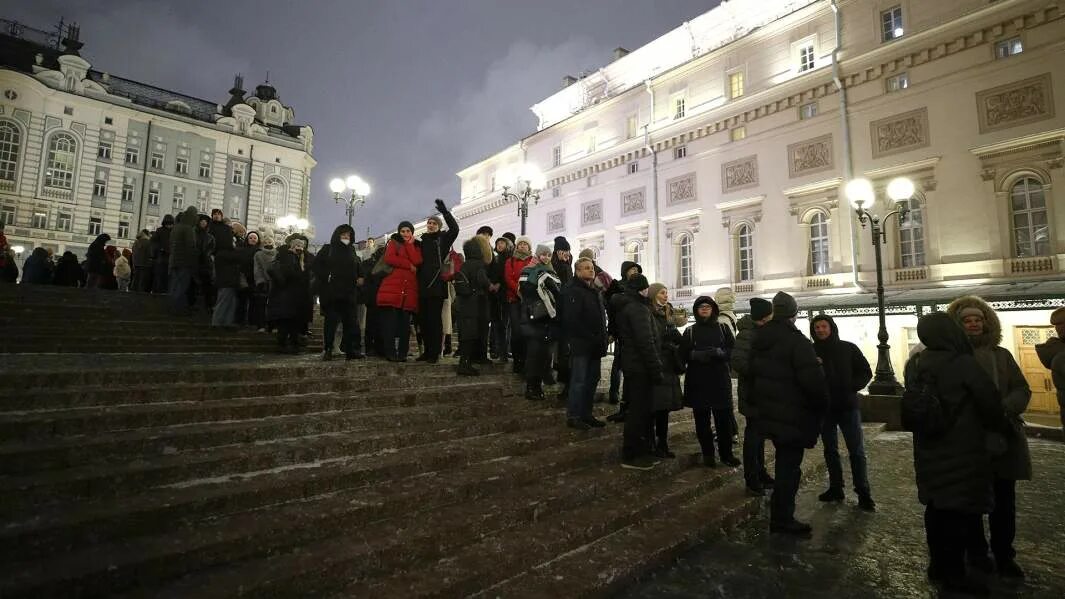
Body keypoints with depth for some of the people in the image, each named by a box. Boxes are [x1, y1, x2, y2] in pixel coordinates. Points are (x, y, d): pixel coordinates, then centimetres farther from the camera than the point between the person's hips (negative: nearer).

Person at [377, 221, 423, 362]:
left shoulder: (416, 247, 23)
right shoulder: (393, 243, 15)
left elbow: (417, 261, 1)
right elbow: (389, 258, -5)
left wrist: (410, 244, 3)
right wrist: (409, 265, -4)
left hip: (409, 291, 3)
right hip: (392, 288, -3)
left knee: (405, 324, 1)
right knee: (390, 322, -7)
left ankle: (402, 353, 5)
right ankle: (390, 353, -3)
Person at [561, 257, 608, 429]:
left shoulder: (596, 292, 20)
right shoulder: (572, 292, -9)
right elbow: (571, 320, -19)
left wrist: (602, 338, 7)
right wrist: (590, 337, -19)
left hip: (595, 345, 8)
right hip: (581, 344, -8)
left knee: (592, 380, 11)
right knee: (579, 381, -4)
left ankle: (586, 414, 22)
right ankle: (573, 416, 5)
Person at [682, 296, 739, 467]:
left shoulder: (723, 328, 10)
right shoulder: (690, 331, 9)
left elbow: (733, 350, 2)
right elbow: (684, 354, 1)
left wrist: (719, 352, -17)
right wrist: (697, 355, -18)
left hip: (720, 380, 0)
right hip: (698, 381, 0)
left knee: (724, 419, 1)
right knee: (702, 420, 3)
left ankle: (726, 453, 17)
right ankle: (707, 454, 17)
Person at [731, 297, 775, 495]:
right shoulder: (747, 334, -20)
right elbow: (737, 361, -29)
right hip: (753, 391, -9)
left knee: (759, 432, 18)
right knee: (753, 433, 0)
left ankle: (760, 473, 32)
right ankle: (752, 480, 12)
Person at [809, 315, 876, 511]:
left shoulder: (848, 348, -1)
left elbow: (866, 372, 3)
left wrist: (851, 387, -11)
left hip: (848, 406, -2)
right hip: (824, 407, 2)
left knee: (857, 451, -1)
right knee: (830, 450, 12)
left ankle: (863, 494, 8)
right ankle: (835, 488, 23)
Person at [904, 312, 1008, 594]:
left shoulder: (914, 365, 3)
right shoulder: (964, 364, -16)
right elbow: (990, 402, -8)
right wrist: (998, 426, 12)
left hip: (929, 449, 6)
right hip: (962, 451, -6)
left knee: (936, 505, 15)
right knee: (962, 508, 4)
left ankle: (938, 565, 27)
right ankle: (954, 573, 12)